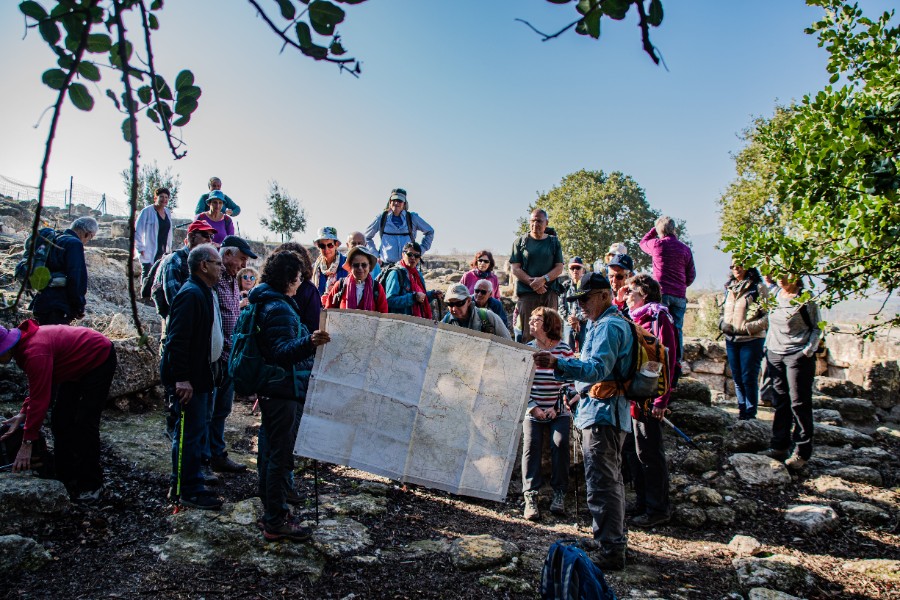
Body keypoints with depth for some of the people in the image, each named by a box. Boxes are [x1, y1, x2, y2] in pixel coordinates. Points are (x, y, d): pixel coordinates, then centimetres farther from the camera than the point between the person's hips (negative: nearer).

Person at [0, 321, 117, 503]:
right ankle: (65, 478, 18)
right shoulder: (24, 344, -3)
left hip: (99, 359, -10)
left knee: (85, 423, -13)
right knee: (60, 419, 8)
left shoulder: (35, 352, -33)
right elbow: (38, 388, 5)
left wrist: (27, 443, -26)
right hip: (79, 364, 10)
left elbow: (40, 398, -31)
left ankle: (91, 486, -3)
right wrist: (23, 414, -7)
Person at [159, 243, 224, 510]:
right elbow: (177, 339, -25)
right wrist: (182, 379, -26)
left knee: (195, 430, 18)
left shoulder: (206, 293, 13)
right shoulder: (191, 294, -20)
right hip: (189, 378, -11)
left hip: (201, 374, 11)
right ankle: (188, 490, 7)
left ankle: (186, 482, 30)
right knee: (189, 432, -3)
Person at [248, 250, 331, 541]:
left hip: (270, 390, 11)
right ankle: (276, 522, 6)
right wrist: (309, 343, -46)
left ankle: (271, 509, 34)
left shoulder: (265, 303, 13)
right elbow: (282, 352, -30)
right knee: (281, 454, -3)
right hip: (283, 390, -11)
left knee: (270, 451, 19)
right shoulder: (279, 308, -20)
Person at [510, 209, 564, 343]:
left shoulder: (554, 242, 13)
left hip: (550, 293, 1)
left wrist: (543, 279, -12)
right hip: (527, 293, -1)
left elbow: (559, 268, 6)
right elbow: (515, 268, 2)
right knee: (527, 334, -6)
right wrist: (532, 282, -11)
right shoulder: (521, 242, 10)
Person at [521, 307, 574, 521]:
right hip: (533, 411, 1)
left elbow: (570, 381, -3)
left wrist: (557, 407, -11)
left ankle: (559, 493, 6)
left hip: (559, 411, -1)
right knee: (531, 447, -9)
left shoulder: (564, 349, -5)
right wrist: (533, 407, -9)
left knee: (560, 445, -12)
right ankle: (530, 496, -2)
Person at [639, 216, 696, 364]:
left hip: (661, 293, -3)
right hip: (680, 296, 3)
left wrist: (654, 229, 25)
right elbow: (691, 274, 10)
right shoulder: (685, 249, 5)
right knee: (677, 329, 7)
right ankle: (677, 362, 9)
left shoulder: (657, 244, -4)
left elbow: (643, 242, 20)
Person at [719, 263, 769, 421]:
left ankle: (750, 412, 7)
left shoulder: (758, 288, -6)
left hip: (751, 340, -6)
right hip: (731, 340, 6)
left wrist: (748, 328, -18)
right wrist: (722, 323, 4)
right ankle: (742, 409, 23)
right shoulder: (729, 288, 13)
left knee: (749, 378, -3)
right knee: (737, 378, 12)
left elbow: (768, 315, -12)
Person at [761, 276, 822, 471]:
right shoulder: (775, 295, 11)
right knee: (780, 402, 9)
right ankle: (779, 446, 16)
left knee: (799, 403, -5)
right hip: (774, 354, 6)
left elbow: (816, 328, -3)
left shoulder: (805, 299, -7)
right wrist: (767, 347, 15)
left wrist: (808, 351, -12)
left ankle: (802, 452, 2)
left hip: (798, 355, -6)